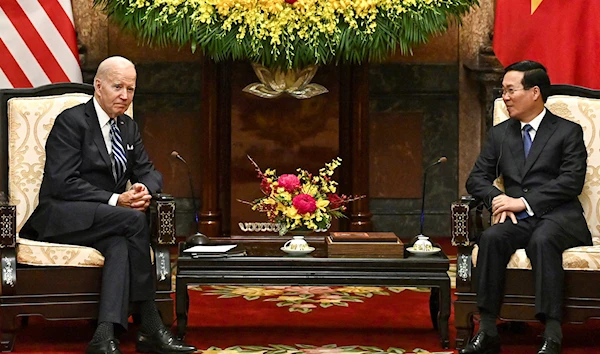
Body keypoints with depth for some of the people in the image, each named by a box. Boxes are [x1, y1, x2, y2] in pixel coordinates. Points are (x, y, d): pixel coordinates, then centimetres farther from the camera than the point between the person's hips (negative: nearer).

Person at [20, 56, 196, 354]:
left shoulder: (129, 128, 17)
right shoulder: (71, 121, -7)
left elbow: (148, 171, 17)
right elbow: (62, 183, -16)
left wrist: (145, 189, -9)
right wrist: (115, 201, -22)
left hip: (105, 221, 6)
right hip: (60, 219, -6)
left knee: (121, 244, -32)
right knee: (134, 219, -32)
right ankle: (150, 328, -25)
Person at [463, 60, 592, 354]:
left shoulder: (568, 132, 6)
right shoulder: (499, 134, 20)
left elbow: (571, 182, -7)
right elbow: (477, 178, 16)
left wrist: (523, 202, -15)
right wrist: (497, 199, -7)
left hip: (558, 217, -4)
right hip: (518, 219, 4)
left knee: (542, 240, -37)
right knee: (491, 238, -30)